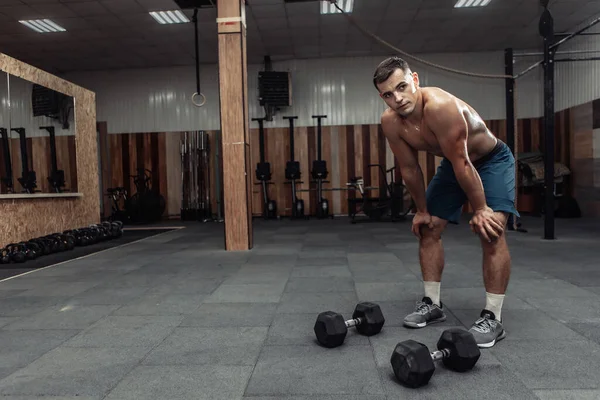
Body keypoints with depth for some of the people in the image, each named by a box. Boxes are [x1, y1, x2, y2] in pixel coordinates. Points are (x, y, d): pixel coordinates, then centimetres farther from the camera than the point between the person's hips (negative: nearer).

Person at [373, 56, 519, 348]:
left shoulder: (440, 106, -39)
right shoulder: (390, 122, -19)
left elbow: (462, 164, -32)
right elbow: (409, 168, -7)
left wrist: (480, 209, -23)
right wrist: (422, 210, 1)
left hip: (492, 159, -6)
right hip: (453, 163, 7)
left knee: (490, 230, -22)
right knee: (427, 229, 3)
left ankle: (492, 318, -11)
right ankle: (432, 303, 16)